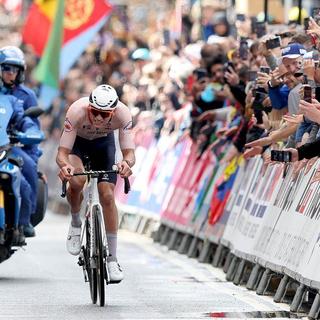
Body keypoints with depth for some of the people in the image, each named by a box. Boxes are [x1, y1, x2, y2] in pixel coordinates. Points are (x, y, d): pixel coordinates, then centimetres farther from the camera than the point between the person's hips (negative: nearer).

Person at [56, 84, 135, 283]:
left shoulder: (123, 114, -35)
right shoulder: (77, 111, -40)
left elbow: (130, 152, -35)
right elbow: (62, 153, -38)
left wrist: (127, 163, -59)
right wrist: (64, 165, -61)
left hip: (104, 142, 1)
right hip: (77, 141, -1)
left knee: (107, 196, -10)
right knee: (76, 181, -31)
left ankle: (112, 259, 0)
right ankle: (76, 223, -1)